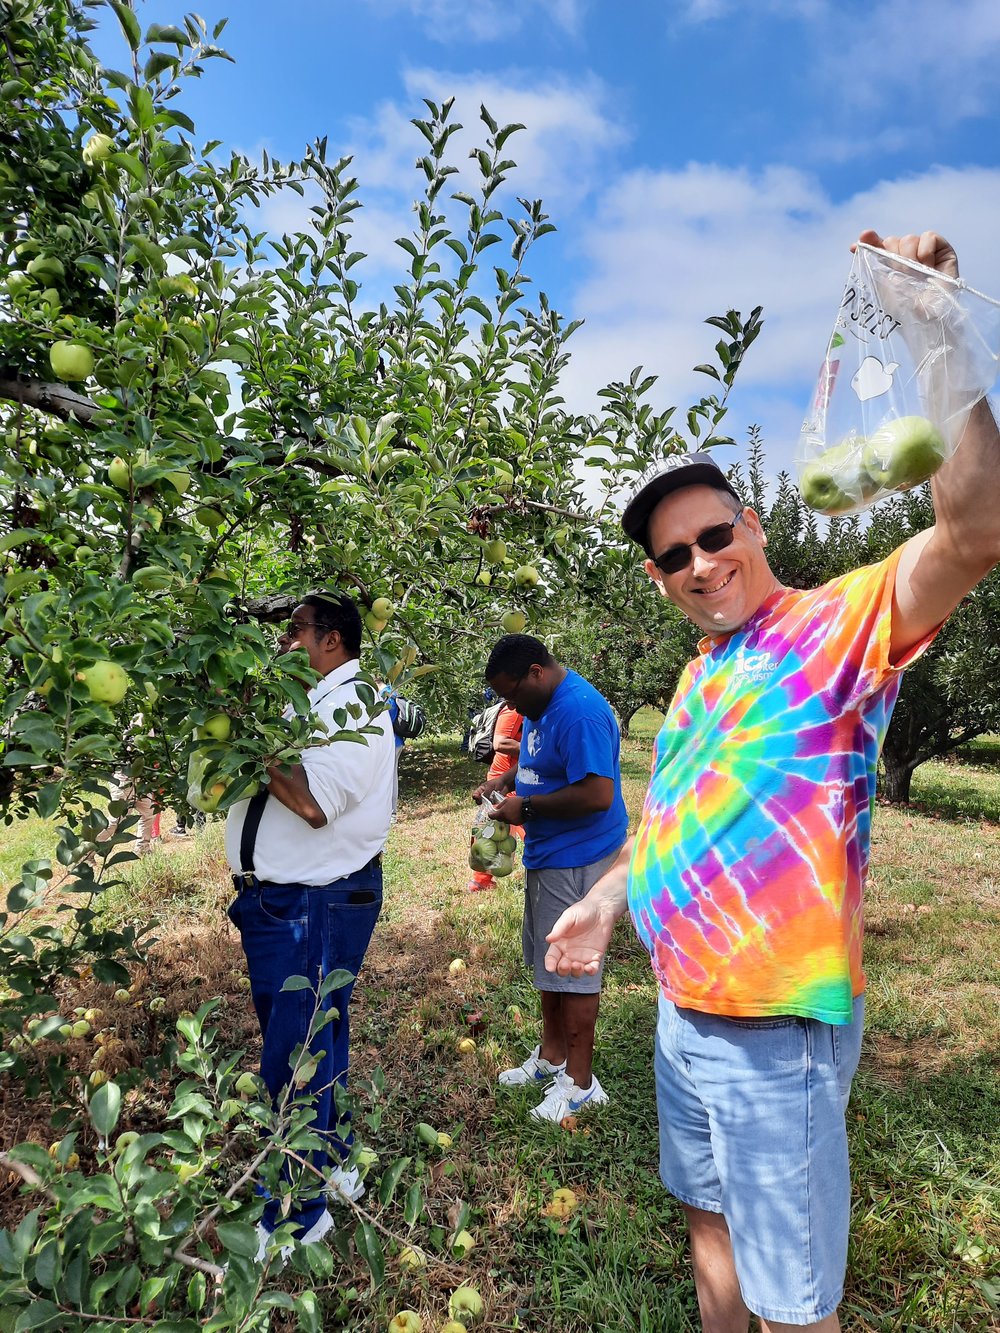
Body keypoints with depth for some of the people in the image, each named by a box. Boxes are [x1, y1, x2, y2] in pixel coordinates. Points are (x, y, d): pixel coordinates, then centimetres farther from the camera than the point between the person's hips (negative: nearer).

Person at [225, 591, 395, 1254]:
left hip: (313, 907, -9)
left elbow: (313, 801, -28)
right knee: (316, 1042, 22)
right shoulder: (313, 699, 14)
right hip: (283, 900, 10)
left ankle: (295, 1215, 21)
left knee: (295, 1055, 3)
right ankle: (333, 1165, 41)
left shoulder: (352, 704, -17)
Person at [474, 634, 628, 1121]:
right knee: (548, 959, 21)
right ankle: (551, 1056, 38)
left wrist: (526, 807, -22)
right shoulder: (541, 705, 8)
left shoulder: (580, 712, -25)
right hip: (546, 855, 10)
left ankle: (580, 1081, 19)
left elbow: (597, 794, -30)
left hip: (576, 860, -10)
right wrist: (506, 779, 5)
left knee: (573, 969, 2)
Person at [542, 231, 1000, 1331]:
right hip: (684, 1010, 8)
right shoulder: (700, 675, 9)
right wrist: (603, 899, 19)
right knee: (708, 1213, 27)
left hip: (775, 1030, -7)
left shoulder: (835, 625, -14)